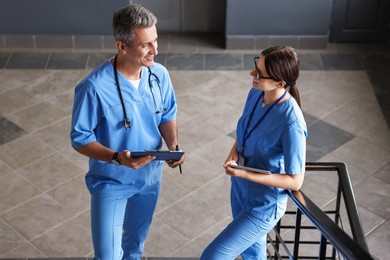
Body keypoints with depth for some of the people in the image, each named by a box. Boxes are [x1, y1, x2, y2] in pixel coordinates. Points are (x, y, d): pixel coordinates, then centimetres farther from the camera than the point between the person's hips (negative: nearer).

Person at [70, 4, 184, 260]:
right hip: (111, 182, -5)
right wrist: (117, 158, -35)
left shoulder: (160, 74, -12)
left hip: (150, 176, 5)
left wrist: (173, 146, -16)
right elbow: (80, 139, -20)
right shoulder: (94, 87, -29)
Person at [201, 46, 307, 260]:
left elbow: (295, 181, -24)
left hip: (264, 205, -7)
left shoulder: (291, 123, -32)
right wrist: (234, 152, -11)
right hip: (240, 189, 7)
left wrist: (246, 174, -30)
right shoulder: (256, 93, -10)